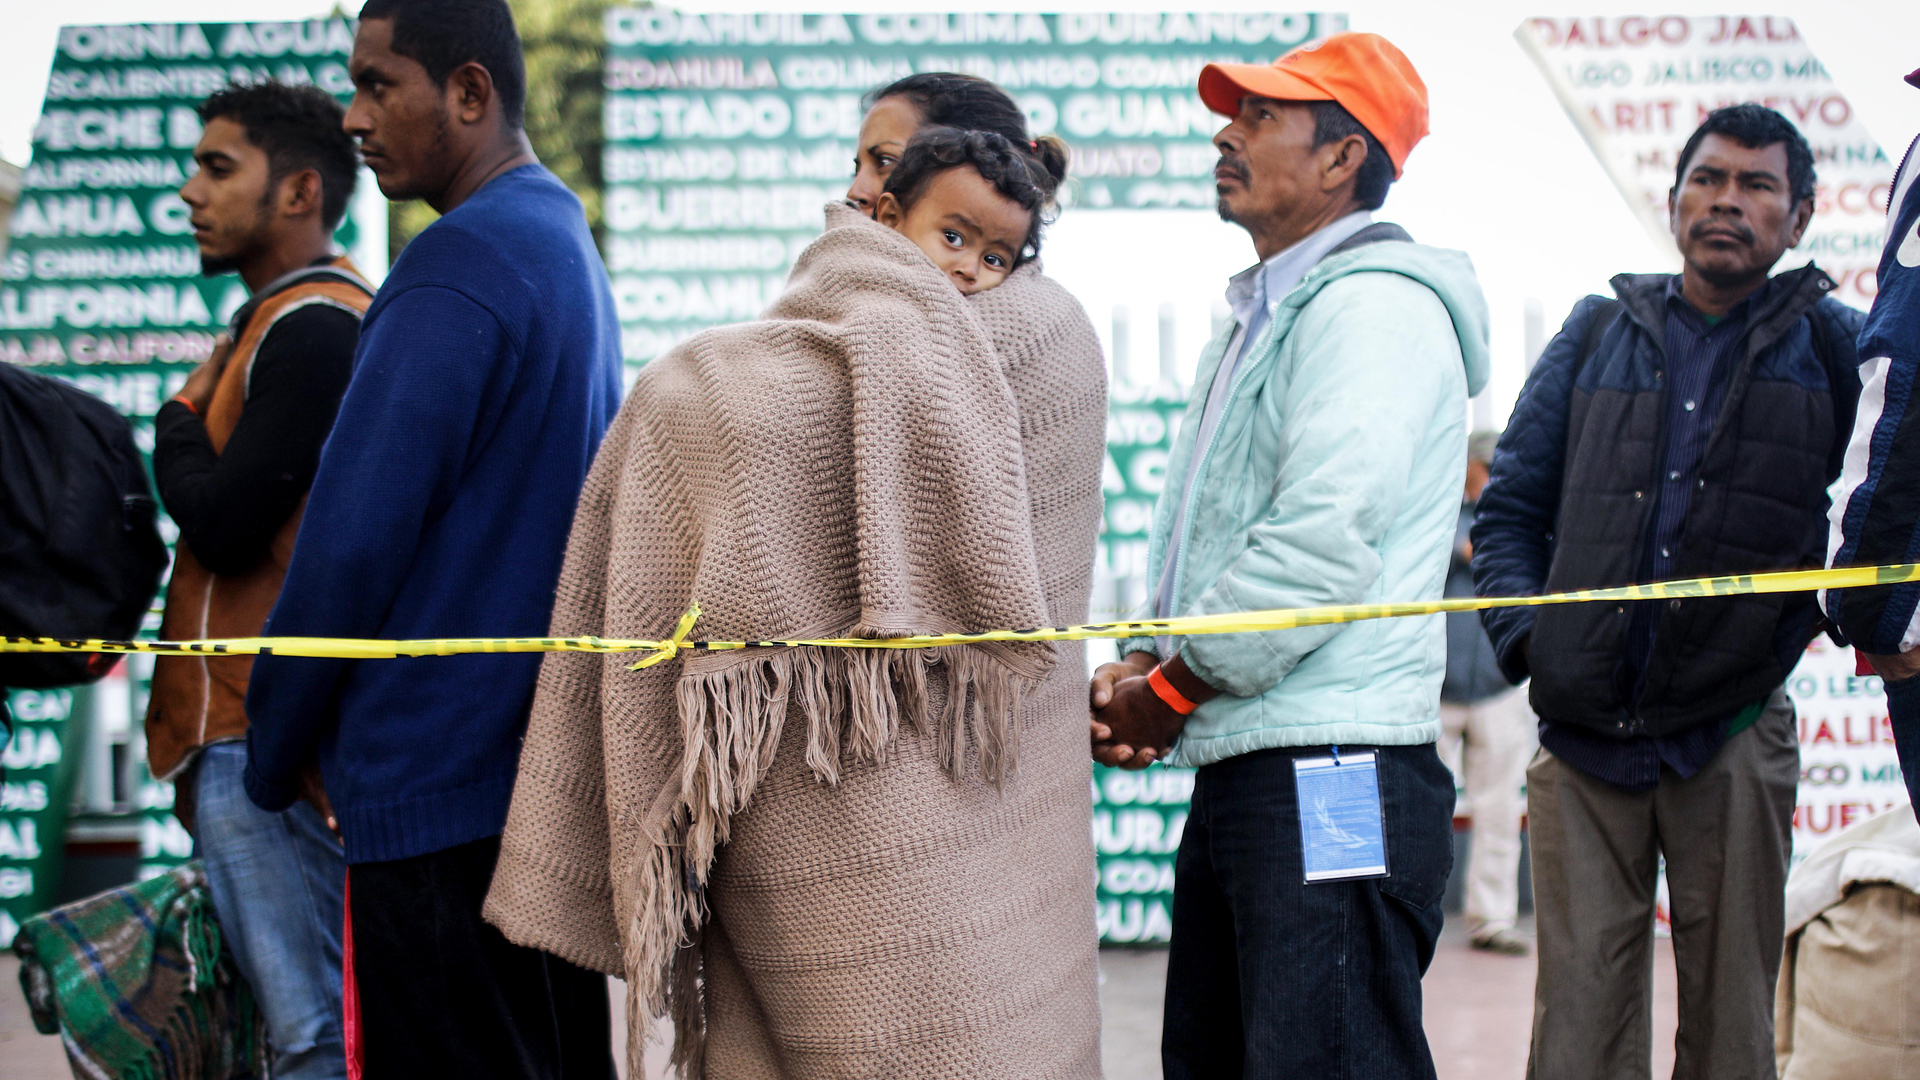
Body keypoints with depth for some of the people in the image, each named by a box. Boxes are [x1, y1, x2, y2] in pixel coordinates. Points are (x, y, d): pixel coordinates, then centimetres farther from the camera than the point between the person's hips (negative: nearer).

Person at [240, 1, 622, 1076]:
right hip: (557, 763, 10)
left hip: (442, 785, -10)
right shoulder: (570, 248, 16)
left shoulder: (459, 264, -15)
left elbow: (354, 537, -16)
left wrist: (276, 753, -4)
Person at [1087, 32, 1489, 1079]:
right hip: (1236, 774, 10)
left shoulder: (1372, 306, -10)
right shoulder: (1256, 323, 22)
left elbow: (1321, 544, -21)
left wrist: (1172, 688, -11)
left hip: (1334, 784, -10)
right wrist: (1140, 664, 6)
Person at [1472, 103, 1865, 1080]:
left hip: (1733, 740, -1)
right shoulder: (1599, 333, 12)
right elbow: (1509, 506, 13)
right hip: (1582, 735, 1)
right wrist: (1523, 634, 0)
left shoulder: (1833, 347, 6)